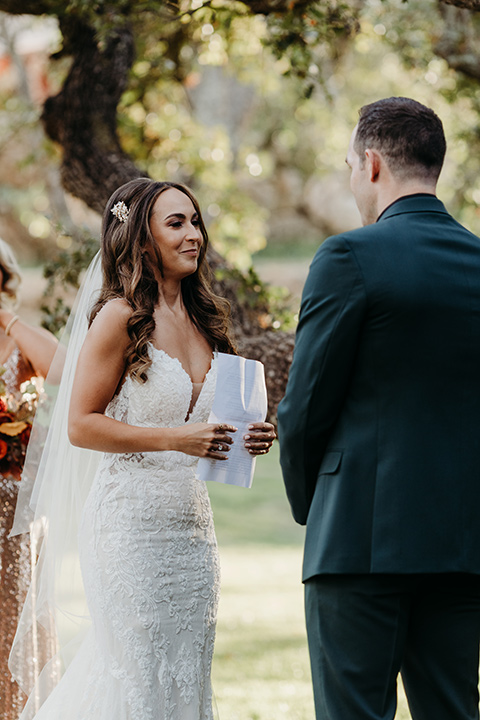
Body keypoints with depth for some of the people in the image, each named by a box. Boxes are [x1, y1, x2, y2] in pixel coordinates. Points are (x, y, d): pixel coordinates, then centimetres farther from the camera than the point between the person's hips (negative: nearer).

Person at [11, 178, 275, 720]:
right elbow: (81, 424, -11)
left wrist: (244, 440, 0)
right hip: (131, 526, -7)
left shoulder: (204, 320, 12)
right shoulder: (121, 317, -8)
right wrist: (174, 438, -20)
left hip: (192, 525, 7)